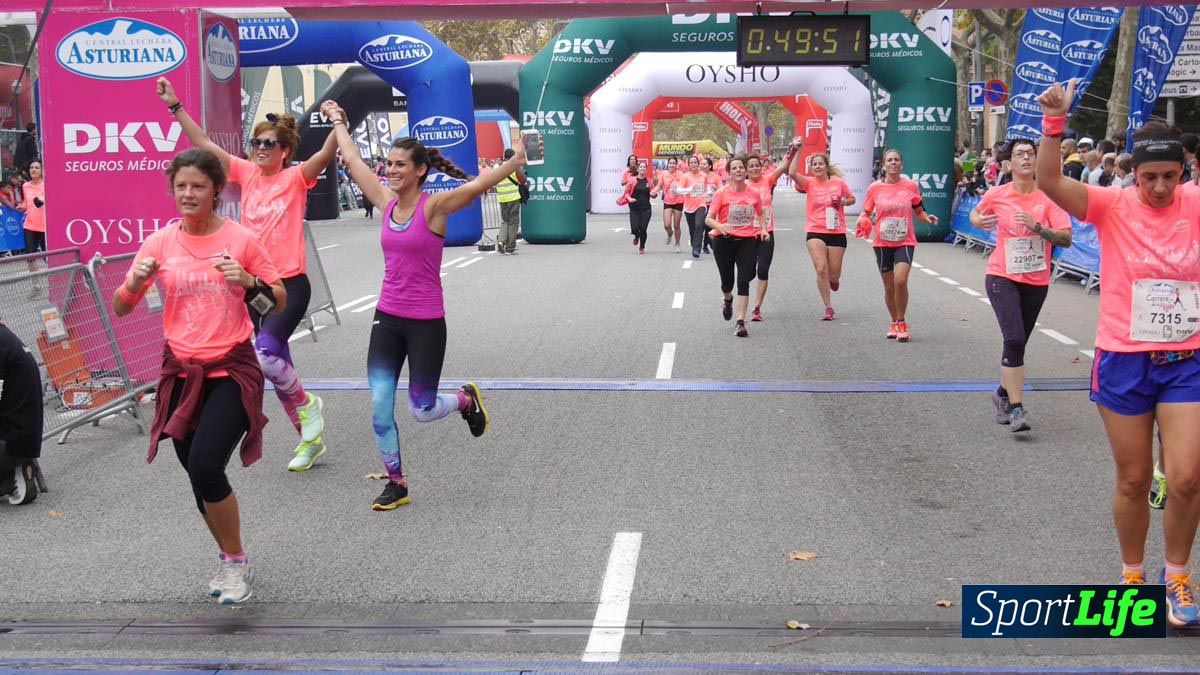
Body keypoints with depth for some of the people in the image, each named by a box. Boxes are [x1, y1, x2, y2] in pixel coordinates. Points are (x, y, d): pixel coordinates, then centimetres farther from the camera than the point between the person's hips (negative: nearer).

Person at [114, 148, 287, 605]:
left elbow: (280, 302, 1)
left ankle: (235, 562, 3)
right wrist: (136, 282, -18)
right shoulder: (160, 242, 1)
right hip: (181, 373, 4)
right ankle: (229, 558, 36)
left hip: (232, 369, -4)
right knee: (198, 476, 11)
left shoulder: (241, 239, -5)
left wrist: (250, 282, -17)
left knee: (206, 468, -20)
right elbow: (121, 308, 3)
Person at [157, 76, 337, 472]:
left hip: (290, 284, -6)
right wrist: (174, 106, 1)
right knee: (276, 362, 9)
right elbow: (204, 145, 6)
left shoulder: (295, 177, -5)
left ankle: (306, 405, 5)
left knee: (266, 355, -24)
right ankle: (309, 436, 22)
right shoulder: (247, 173, 7)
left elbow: (325, 155, -22)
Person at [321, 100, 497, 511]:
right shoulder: (386, 202, 4)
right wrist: (338, 122, 27)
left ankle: (466, 399, 34)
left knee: (422, 411, 2)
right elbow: (353, 162, 17)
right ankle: (396, 483, 17)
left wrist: (516, 162, -36)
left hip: (425, 323, -5)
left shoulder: (433, 207, -11)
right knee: (379, 410, 1)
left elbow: (478, 185, -25)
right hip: (387, 319, 5)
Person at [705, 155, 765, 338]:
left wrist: (763, 229, 1)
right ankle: (728, 300, 47)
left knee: (744, 281, -11)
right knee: (727, 281, 10)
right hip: (724, 241, -1)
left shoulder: (754, 193, 3)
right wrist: (719, 226, -28)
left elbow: (759, 214, 20)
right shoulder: (721, 193, -5)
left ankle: (741, 322, -10)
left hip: (747, 240, 1)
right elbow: (709, 219, -7)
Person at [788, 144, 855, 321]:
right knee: (821, 269, -13)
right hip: (815, 232, -1)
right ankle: (828, 308, -2)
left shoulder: (838, 183, 1)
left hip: (837, 232, 1)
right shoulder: (809, 183, -1)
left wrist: (842, 202, -7)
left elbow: (852, 199, 15)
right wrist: (796, 151, -18)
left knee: (833, 274, 5)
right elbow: (792, 173, -18)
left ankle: (834, 278, 45)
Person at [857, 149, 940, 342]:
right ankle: (894, 323, 28)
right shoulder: (875, 188, 2)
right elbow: (866, 212, 9)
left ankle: (901, 323, -2)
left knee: (900, 281, -19)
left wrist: (928, 218, -9)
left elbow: (919, 211, 11)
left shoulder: (911, 186, 1)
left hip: (905, 241, -1)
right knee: (889, 286, 8)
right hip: (882, 243, 2)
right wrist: (863, 222, -13)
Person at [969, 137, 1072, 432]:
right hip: (1002, 277, -2)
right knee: (1014, 339, -17)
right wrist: (978, 221, -3)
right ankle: (1016, 408, -14)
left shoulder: (1049, 197, -5)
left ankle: (1002, 394, 37)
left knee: (1018, 342, 14)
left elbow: (1066, 239, -12)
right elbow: (975, 213, 19)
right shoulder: (997, 195, -2)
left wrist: (1037, 226, -27)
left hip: (1037, 281, 2)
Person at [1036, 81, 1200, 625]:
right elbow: (1048, 181, -20)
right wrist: (1054, 121, -33)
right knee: (1133, 479, 10)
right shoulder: (1112, 206, -6)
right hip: (1123, 361, -1)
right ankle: (1132, 574, 30)